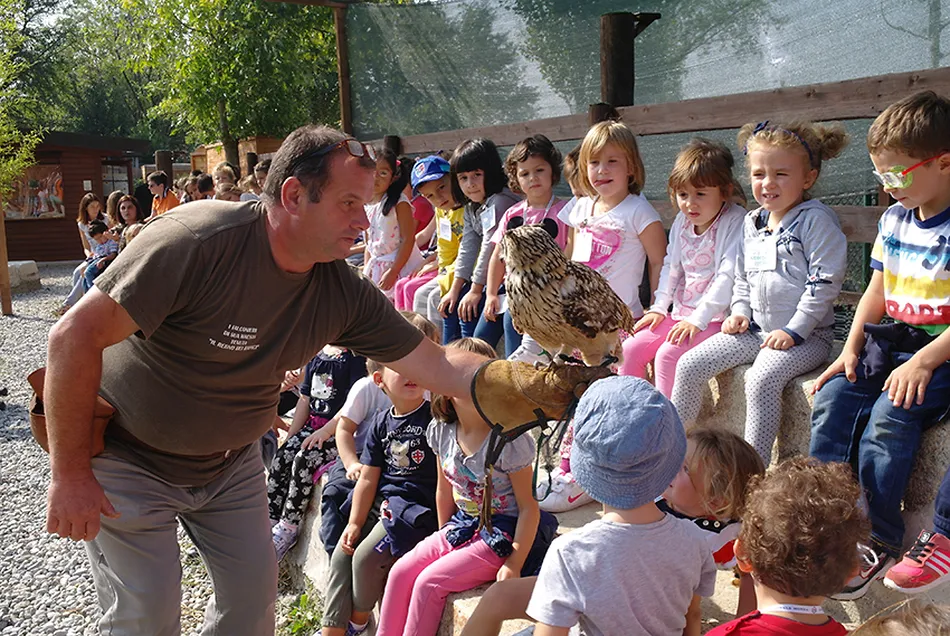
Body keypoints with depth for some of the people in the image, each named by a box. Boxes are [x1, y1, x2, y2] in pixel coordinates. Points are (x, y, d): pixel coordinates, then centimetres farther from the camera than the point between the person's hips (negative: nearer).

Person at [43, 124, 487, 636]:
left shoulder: (344, 294, -14)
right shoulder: (197, 240, -32)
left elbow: (441, 368, -10)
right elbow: (76, 334, -29)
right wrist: (70, 475, -23)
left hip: (231, 459, 5)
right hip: (128, 458, -5)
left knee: (254, 593, 9)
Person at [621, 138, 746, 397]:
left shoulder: (736, 221, -13)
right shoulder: (682, 222, 9)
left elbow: (728, 276, -20)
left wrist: (697, 319, -22)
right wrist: (659, 308, 9)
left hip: (716, 318, -7)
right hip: (680, 313, 7)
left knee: (667, 354, -26)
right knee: (631, 348, -3)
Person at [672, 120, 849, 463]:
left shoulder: (816, 219, -8)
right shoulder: (752, 222, 13)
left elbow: (824, 281, -14)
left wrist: (794, 331, -17)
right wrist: (740, 311, 6)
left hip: (805, 335, -7)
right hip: (755, 329, 7)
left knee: (762, 378, -32)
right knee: (689, 365, -5)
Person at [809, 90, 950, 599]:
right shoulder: (893, 219, 11)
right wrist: (851, 349, 5)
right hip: (891, 341, 7)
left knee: (889, 418, -27)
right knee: (831, 401, -14)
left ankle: (877, 542, -12)